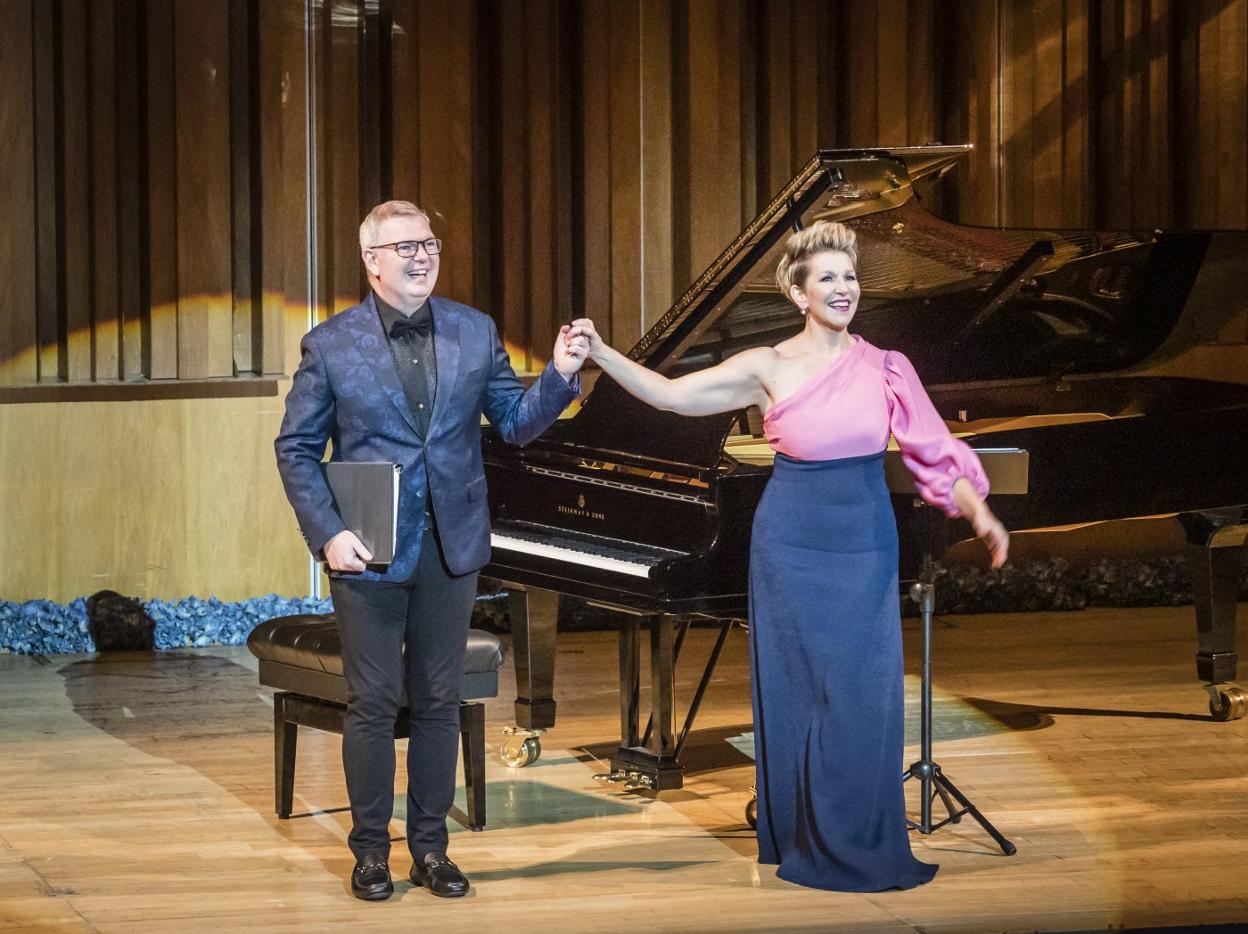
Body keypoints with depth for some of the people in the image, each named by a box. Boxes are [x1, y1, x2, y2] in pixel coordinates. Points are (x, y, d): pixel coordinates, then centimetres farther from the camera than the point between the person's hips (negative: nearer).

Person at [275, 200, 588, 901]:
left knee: (439, 703, 10)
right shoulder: (331, 346, -5)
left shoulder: (475, 332, 3)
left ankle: (431, 845, 20)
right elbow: (296, 450, -1)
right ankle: (371, 848, 16)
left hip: (451, 547, 3)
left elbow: (515, 423, 5)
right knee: (373, 704, 4)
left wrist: (561, 375, -13)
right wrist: (327, 533, -11)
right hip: (369, 553, -3)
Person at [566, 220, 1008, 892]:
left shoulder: (883, 369, 1)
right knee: (801, 691, 3)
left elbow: (933, 453, 2)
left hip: (865, 547, 2)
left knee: (865, 696, 1)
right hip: (794, 545, -2)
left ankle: (861, 842, 14)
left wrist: (980, 515, -9)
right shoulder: (770, 369, -4)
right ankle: (808, 842, 15)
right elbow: (671, 394, -7)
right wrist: (601, 354, -17)